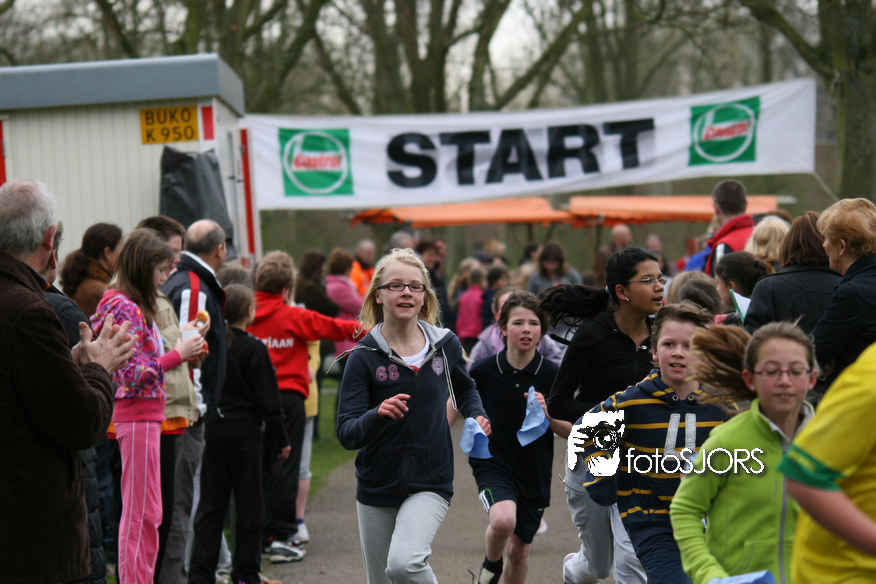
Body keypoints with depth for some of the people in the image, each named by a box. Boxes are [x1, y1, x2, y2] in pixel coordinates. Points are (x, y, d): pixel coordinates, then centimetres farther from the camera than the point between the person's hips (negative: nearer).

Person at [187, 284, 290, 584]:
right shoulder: (254, 349, -9)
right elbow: (268, 400, -8)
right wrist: (280, 440, -1)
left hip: (213, 434, 4)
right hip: (245, 435, -4)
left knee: (210, 506, 9)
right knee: (249, 507, 5)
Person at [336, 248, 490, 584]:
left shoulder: (446, 345, 0)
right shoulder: (364, 357, -8)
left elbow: (464, 389, 23)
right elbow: (346, 434, -13)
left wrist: (477, 416, 3)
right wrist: (378, 415, -33)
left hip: (430, 483, -1)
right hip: (377, 489, 1)